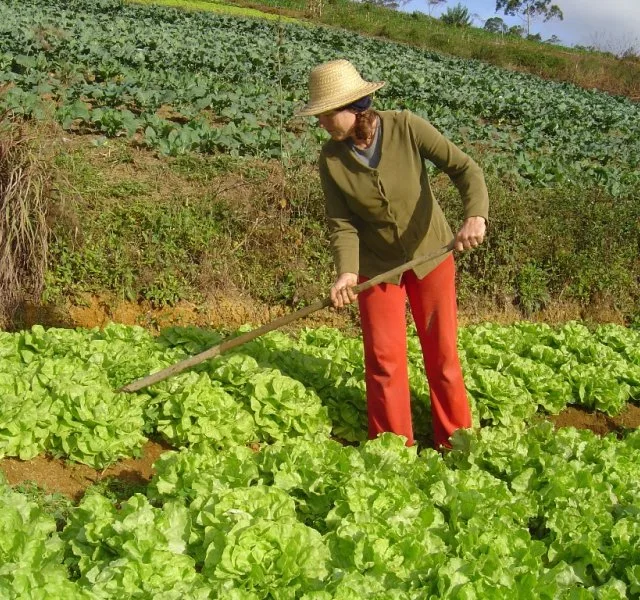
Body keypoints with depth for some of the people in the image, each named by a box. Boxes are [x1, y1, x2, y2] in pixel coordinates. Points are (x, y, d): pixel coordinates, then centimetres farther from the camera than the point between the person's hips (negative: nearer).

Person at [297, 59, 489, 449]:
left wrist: (476, 215, -38)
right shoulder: (331, 159, -13)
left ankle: (457, 442, 24)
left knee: (442, 350, 7)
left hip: (430, 252, -1)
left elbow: (464, 167, -20)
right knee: (384, 357, 3)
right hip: (377, 263, 1)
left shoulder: (406, 128, -19)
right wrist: (347, 271, -31)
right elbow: (341, 222, -14)